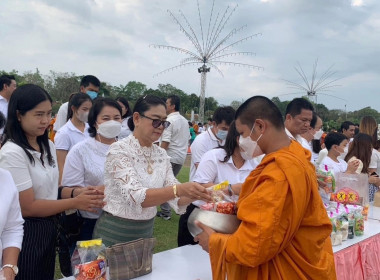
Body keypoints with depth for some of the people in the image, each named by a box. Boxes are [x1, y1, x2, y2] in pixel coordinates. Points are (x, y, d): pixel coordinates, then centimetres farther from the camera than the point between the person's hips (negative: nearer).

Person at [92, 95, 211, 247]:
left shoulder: (161, 154, 2)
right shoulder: (119, 150, -17)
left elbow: (175, 198, -2)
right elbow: (135, 196, -30)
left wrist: (195, 194, -23)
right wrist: (179, 189, -40)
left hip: (146, 231, 6)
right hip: (115, 233, -6)